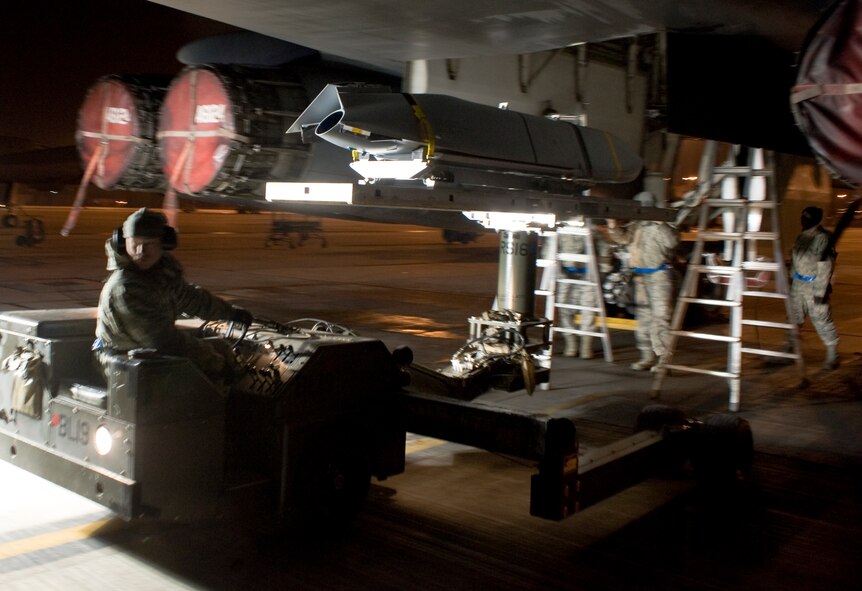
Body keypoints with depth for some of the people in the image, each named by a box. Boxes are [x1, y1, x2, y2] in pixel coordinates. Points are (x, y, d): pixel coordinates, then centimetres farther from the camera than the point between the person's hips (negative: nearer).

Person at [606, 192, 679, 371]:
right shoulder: (637, 225, 14)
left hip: (659, 276, -7)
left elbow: (672, 242, -18)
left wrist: (659, 224, -24)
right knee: (643, 317, 10)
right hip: (640, 276, 7)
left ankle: (664, 357, -12)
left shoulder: (663, 225, -4)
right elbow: (623, 237, 10)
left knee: (660, 316, -12)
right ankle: (648, 356, 17)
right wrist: (613, 227, -8)